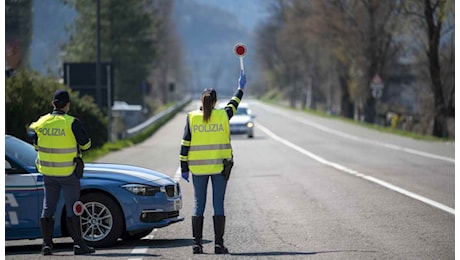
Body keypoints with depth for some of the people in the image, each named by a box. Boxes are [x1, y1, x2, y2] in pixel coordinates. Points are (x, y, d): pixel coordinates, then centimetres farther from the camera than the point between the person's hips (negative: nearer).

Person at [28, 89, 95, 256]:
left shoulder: (41, 122, 0)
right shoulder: (72, 123, -14)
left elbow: (35, 144, 11)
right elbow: (86, 144, -6)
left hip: (47, 172, 4)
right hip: (68, 172, -4)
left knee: (48, 208, 10)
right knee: (72, 209, 1)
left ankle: (47, 244, 9)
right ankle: (78, 244, 0)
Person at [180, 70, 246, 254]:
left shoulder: (192, 118, -2)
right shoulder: (223, 116, -3)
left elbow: (185, 144, -2)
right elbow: (234, 104, 19)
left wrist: (184, 167, 4)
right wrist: (240, 88, 35)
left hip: (198, 168, 1)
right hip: (220, 166, -1)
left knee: (198, 204, 5)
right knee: (218, 205, 2)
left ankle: (197, 243, 3)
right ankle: (218, 243, -1)